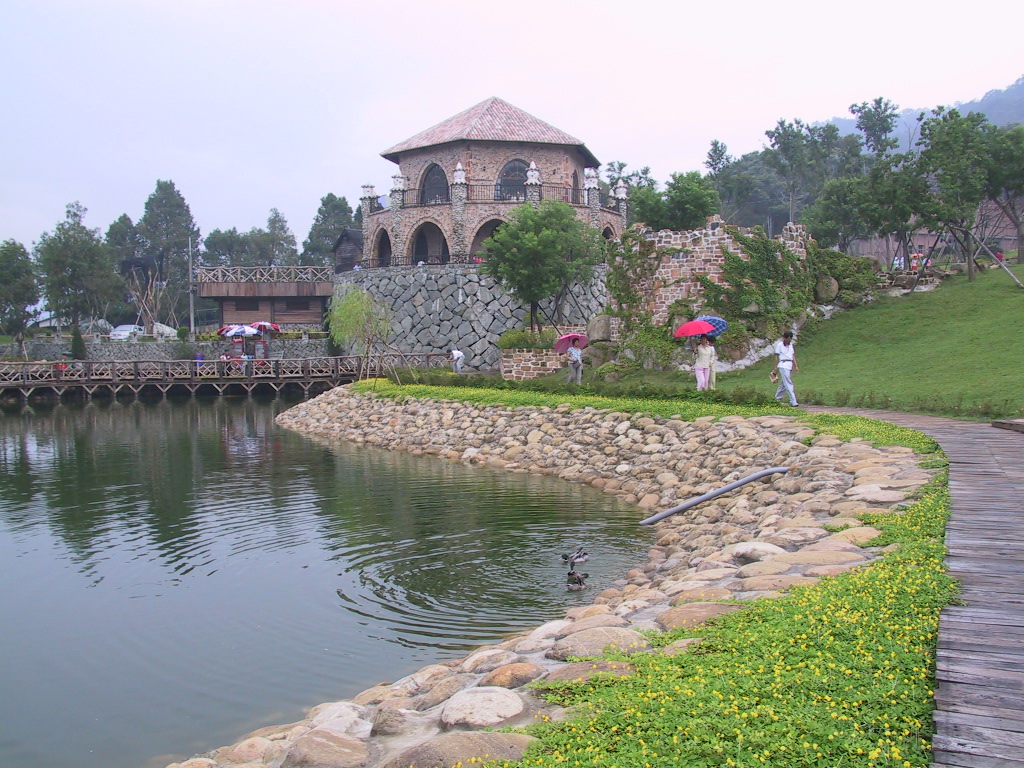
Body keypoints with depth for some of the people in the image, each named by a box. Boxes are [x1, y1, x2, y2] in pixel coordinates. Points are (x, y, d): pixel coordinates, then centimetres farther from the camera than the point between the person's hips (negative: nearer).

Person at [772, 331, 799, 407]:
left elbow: (793, 356, 16)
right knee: (788, 384, -12)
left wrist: (796, 366, 10)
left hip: (790, 365, 7)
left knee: (783, 383, 11)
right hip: (783, 365, -7)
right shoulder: (779, 345, -5)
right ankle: (793, 401, -16)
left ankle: (777, 399, 22)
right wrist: (776, 367, -7)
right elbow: (776, 356, -4)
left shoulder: (791, 345, 14)